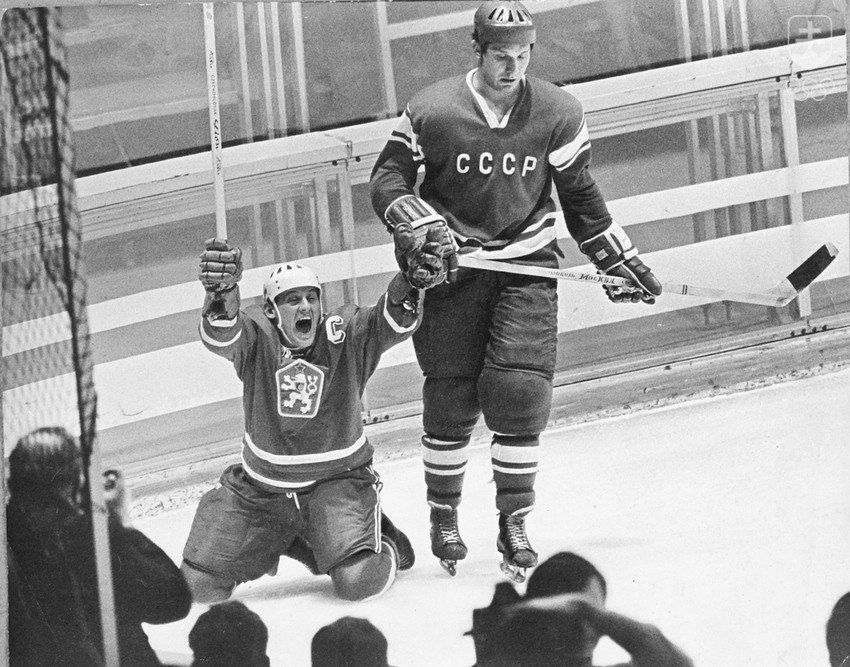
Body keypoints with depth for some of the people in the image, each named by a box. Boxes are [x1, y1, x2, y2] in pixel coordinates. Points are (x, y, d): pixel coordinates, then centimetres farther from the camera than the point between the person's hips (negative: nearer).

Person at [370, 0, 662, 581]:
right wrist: (419, 226, -20)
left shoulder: (558, 114, -2)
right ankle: (443, 518, 19)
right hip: (451, 270, -1)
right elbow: (388, 179, -2)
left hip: (527, 268, 1)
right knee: (451, 398, 0)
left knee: (520, 390, -12)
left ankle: (514, 522, 0)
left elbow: (579, 196, 9)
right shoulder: (431, 112, -8)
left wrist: (618, 261, 9)